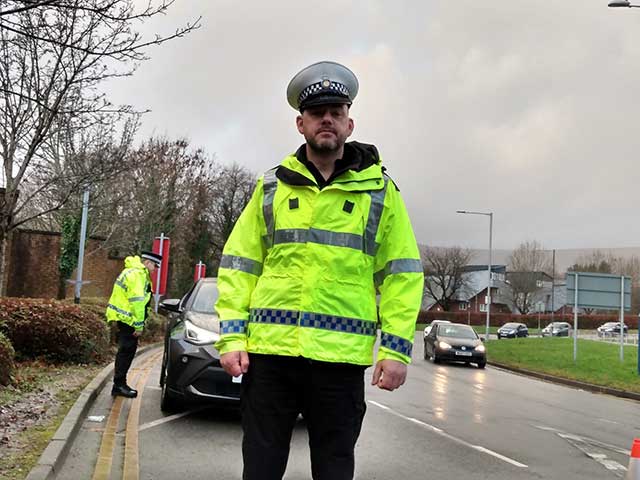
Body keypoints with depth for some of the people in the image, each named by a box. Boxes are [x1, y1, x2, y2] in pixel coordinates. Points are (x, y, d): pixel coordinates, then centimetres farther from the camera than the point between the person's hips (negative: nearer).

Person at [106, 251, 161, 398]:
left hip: (122, 317, 11)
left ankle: (119, 384, 22)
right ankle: (119, 385, -2)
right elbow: (137, 302, -22)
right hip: (126, 318, -11)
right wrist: (139, 325, -21)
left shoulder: (135, 271, 18)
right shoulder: (137, 274, -16)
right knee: (127, 351, -6)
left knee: (125, 351, 15)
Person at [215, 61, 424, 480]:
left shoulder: (380, 191, 6)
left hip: (341, 357, -1)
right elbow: (239, 264, 8)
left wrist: (396, 348, -4)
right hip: (269, 351, 1)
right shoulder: (272, 187, 9)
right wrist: (231, 337, 0)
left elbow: (402, 274, 4)